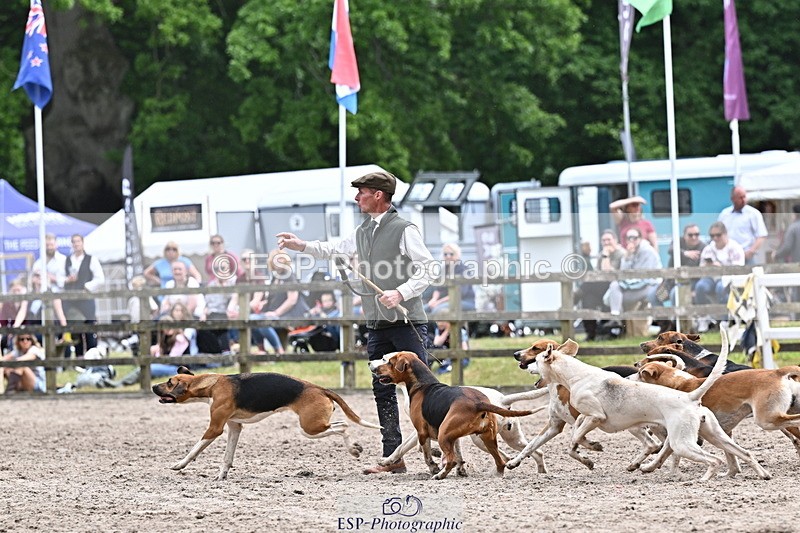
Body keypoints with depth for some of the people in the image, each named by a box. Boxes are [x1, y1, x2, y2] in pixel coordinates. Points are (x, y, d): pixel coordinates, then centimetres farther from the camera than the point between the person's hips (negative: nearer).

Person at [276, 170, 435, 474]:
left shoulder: (404, 230, -8)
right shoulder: (363, 232, 15)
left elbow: (426, 271, -12)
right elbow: (335, 251, 32)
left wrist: (401, 293, -24)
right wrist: (302, 246, 24)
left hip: (407, 322, -8)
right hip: (377, 324, 8)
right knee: (383, 391, 7)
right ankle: (392, 457, 10)